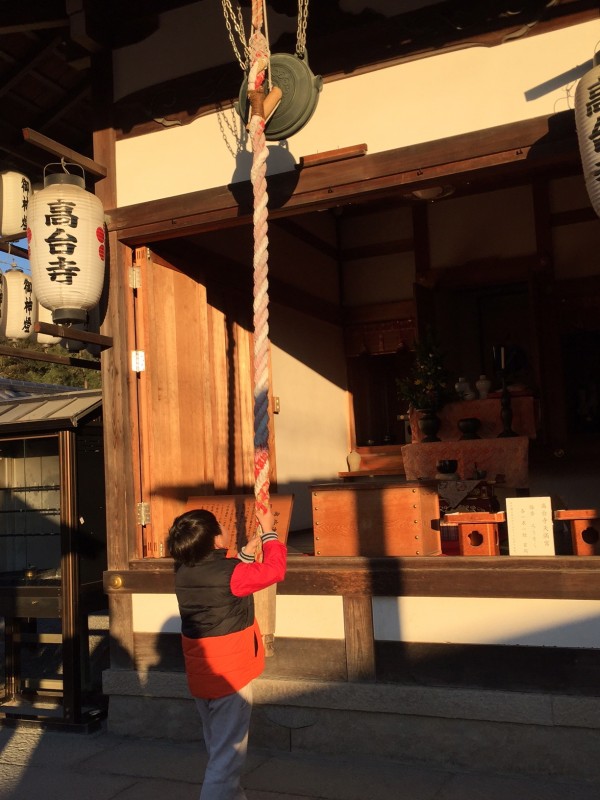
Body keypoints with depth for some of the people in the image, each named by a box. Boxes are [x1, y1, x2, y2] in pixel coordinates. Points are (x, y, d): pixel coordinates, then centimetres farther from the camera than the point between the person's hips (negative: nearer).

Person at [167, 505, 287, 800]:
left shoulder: (183, 571, -4)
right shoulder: (230, 573, -24)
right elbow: (275, 569, -11)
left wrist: (247, 551, 11)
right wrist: (268, 531, -1)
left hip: (199, 676, 8)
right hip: (230, 676, -8)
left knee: (218, 749, 23)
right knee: (228, 755, 2)